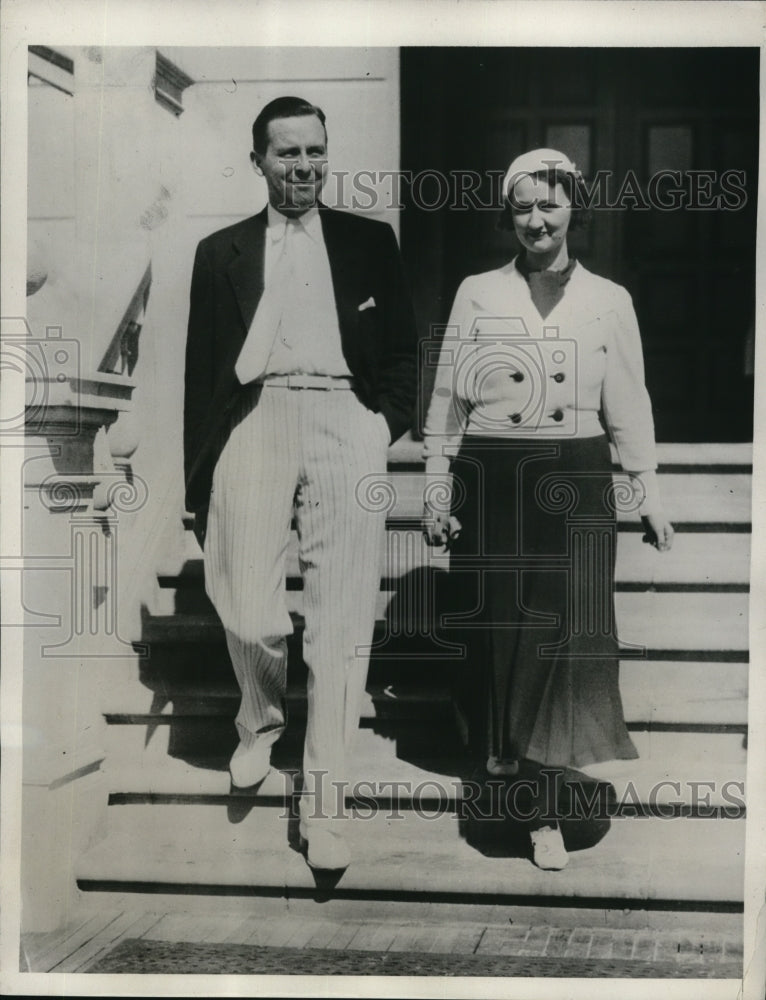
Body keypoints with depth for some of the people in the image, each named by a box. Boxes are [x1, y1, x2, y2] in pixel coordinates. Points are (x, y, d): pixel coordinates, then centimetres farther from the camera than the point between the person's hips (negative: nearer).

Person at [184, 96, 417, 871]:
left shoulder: (370, 242, 17)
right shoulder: (221, 252, 17)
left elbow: (403, 350, 17)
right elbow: (201, 370, 14)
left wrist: (388, 427, 1)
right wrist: (198, 487, 10)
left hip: (344, 421, 0)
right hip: (255, 420, 0)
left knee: (342, 619, -5)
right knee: (249, 613, -9)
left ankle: (322, 803, 3)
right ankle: (260, 721, 24)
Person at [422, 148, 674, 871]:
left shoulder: (608, 301, 8)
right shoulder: (478, 294, 7)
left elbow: (628, 406, 11)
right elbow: (447, 400, 7)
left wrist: (648, 494, 8)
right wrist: (436, 492, 3)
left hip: (575, 483, 0)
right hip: (491, 480, 0)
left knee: (568, 634, -7)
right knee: (498, 632, 3)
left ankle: (547, 809, -3)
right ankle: (497, 752, 28)